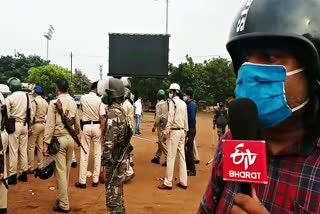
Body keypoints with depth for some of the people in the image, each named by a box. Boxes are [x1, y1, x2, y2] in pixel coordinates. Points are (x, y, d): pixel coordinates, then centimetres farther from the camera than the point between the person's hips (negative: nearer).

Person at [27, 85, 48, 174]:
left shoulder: (34, 101, -11)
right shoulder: (45, 102, 10)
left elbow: (32, 115, -16)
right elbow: (46, 114, 9)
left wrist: (30, 127, -16)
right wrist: (44, 122, 12)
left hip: (36, 124, -7)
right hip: (43, 124, 7)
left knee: (31, 146, -1)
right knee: (40, 146, 12)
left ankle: (31, 167, 1)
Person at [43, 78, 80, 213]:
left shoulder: (54, 103, -10)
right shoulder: (73, 103, 4)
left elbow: (50, 124, -13)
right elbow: (77, 123, 9)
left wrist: (46, 143, -9)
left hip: (59, 139, -5)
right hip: (71, 138, 5)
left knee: (60, 171, 0)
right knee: (66, 170, 16)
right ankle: (62, 197, 30)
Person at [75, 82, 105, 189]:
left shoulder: (83, 98, -3)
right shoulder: (99, 100, -11)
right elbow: (102, 117, -13)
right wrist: (103, 131, -8)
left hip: (86, 126, 2)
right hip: (97, 126, -1)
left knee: (84, 153, 6)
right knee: (97, 153, 9)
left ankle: (82, 181, 9)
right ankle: (95, 180, 15)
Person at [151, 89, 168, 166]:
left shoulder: (159, 104, -13)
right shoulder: (167, 103, 7)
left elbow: (158, 117, -17)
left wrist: (154, 126, -9)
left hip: (161, 125, -8)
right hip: (166, 124, 8)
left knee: (162, 143, -4)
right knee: (161, 141, 16)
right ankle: (157, 157, 27)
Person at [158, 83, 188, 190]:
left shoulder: (172, 102, -10)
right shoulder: (184, 103, 11)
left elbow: (170, 118, -17)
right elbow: (186, 119, 14)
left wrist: (166, 131, -14)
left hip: (174, 131, -8)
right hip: (182, 131, 8)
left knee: (171, 157, -4)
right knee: (182, 157, 10)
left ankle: (168, 183, 1)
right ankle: (183, 182, 15)